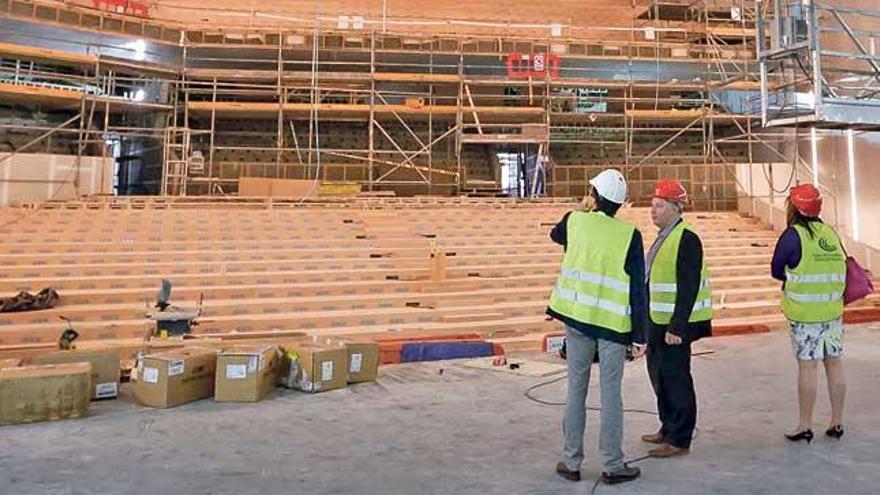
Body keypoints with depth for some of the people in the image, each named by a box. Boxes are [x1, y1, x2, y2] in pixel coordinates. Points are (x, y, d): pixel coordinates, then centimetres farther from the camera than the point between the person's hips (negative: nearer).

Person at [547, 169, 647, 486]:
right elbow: (638, 289, -8)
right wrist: (640, 335, -3)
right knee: (611, 395, 6)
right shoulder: (629, 235, -8)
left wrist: (589, 213, 32)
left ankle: (571, 462, 18)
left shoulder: (575, 221, -2)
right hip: (613, 323, -2)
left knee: (576, 391, 11)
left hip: (577, 317, 2)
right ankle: (612, 466, 15)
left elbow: (555, 235, 24)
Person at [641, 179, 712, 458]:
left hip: (675, 324, -10)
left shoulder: (687, 239, -16)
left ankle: (679, 440, 10)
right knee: (659, 375, 17)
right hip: (658, 321, 10)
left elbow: (689, 287, -21)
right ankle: (668, 429, 32)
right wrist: (649, 322, 20)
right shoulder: (664, 237, 14)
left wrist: (677, 327, -24)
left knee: (675, 379, -1)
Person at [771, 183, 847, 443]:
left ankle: (805, 426, 7)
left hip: (804, 315, -5)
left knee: (807, 366, -1)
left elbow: (776, 271, -3)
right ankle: (837, 423, 20)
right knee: (834, 364, 11)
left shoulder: (793, 235, -11)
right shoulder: (831, 233, 5)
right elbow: (841, 268, 12)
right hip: (834, 312, 5)